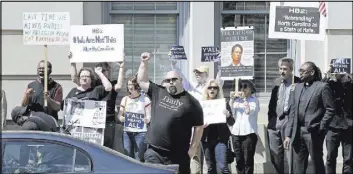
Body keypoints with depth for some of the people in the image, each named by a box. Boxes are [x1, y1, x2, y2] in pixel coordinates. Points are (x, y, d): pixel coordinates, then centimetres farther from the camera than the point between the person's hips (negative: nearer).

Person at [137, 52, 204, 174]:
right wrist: (144, 63, 8)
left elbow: (199, 127, 0)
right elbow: (142, 81, 18)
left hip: (178, 155, -3)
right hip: (154, 152, 3)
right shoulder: (158, 93, 11)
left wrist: (193, 148, -4)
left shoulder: (191, 102, 0)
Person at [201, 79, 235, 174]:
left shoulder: (223, 104, 1)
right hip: (207, 139, 3)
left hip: (220, 138, -3)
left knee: (222, 166, -13)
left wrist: (228, 116, -22)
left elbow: (231, 123, -1)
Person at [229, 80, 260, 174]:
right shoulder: (237, 100, 14)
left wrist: (244, 99, -11)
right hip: (236, 132, 4)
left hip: (249, 133, -4)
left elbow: (249, 111, -12)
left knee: (248, 160, -5)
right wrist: (232, 99, 0)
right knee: (239, 160, 8)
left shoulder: (254, 100, 3)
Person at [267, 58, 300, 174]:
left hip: (288, 121, -6)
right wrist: (270, 118, 14)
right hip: (274, 122, 6)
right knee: (275, 156, 12)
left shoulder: (298, 83, -5)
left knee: (290, 155, -5)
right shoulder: (277, 82, 15)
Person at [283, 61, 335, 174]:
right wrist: (288, 135, 8)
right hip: (298, 133, 6)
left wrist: (320, 128, -12)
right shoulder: (298, 87, 14)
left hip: (313, 133, -6)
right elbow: (292, 112, 12)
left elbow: (330, 110, -8)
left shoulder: (322, 87, -5)